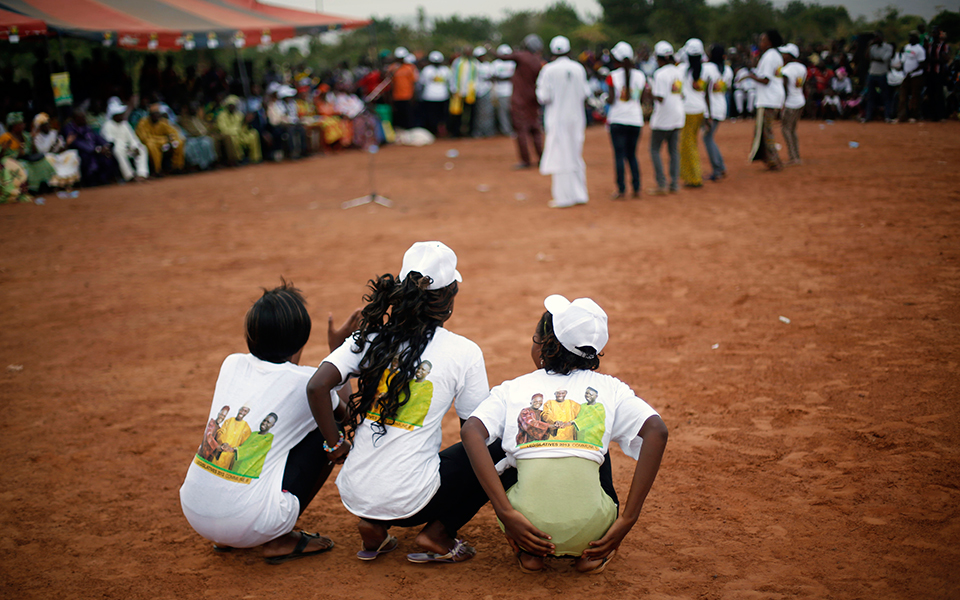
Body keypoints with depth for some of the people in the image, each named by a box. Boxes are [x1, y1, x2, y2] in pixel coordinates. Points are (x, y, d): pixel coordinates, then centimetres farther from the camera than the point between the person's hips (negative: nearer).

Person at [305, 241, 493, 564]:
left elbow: (316, 387, -7)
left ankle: (374, 528, 16)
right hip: (409, 503, -5)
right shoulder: (464, 352, -5)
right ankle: (438, 533, 5)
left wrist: (336, 446, 4)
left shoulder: (370, 337, 4)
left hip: (354, 495, 5)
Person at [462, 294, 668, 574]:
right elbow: (656, 430, -4)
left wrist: (506, 513, -10)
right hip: (588, 532, 0)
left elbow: (470, 432, -5)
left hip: (526, 526, 0)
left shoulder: (511, 389, 12)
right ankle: (592, 554, 16)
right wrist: (627, 520, -3)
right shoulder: (609, 388, 12)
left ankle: (529, 551, 14)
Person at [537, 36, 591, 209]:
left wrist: (539, 87, 8)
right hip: (576, 117, 4)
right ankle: (580, 193, 18)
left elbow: (544, 97, -12)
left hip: (557, 119, -4)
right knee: (575, 154, 14)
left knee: (560, 157, 0)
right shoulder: (579, 68, 1)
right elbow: (584, 94, 6)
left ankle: (564, 196, -1)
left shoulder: (549, 70, -11)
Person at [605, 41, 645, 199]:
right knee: (632, 155, 14)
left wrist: (607, 98, 10)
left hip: (617, 120, -3)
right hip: (635, 121, 3)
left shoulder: (613, 76, -8)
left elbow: (611, 101, -10)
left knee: (619, 155, 1)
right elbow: (643, 101, 6)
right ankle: (636, 188, 11)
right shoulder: (640, 76, 3)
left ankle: (621, 189, -1)